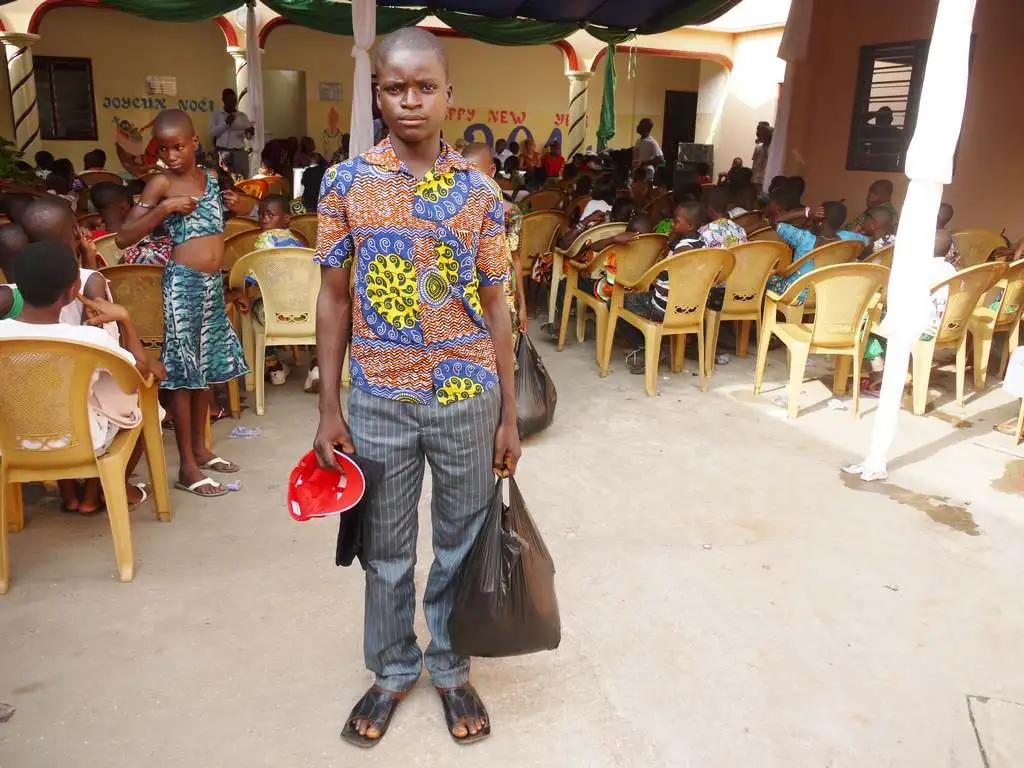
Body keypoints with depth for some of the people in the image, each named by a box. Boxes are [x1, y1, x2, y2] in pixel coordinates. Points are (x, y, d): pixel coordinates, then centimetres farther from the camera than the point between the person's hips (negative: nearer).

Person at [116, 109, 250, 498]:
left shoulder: (212, 176, 8)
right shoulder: (160, 184, -8)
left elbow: (243, 208, 26)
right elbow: (124, 237, -12)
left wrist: (237, 204, 4)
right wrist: (165, 208, -21)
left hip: (214, 282, 6)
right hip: (183, 283, -6)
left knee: (207, 366, 14)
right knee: (183, 371, -3)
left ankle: (201, 448, 28)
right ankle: (187, 467, 3)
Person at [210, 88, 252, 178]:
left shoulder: (243, 116, 11)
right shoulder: (216, 115, 8)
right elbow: (212, 132, -2)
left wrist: (249, 131, -13)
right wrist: (226, 122, -10)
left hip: (239, 152, 2)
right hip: (222, 152, -2)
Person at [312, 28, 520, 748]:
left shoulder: (479, 190, -1)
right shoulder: (346, 183, -3)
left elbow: (495, 304, 2)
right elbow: (333, 298, 1)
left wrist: (509, 413, 1)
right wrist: (330, 410, -2)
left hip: (468, 398, 1)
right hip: (380, 401, 0)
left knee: (462, 543, 15)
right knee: (387, 551, 15)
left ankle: (451, 668, 37)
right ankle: (392, 672, 38)